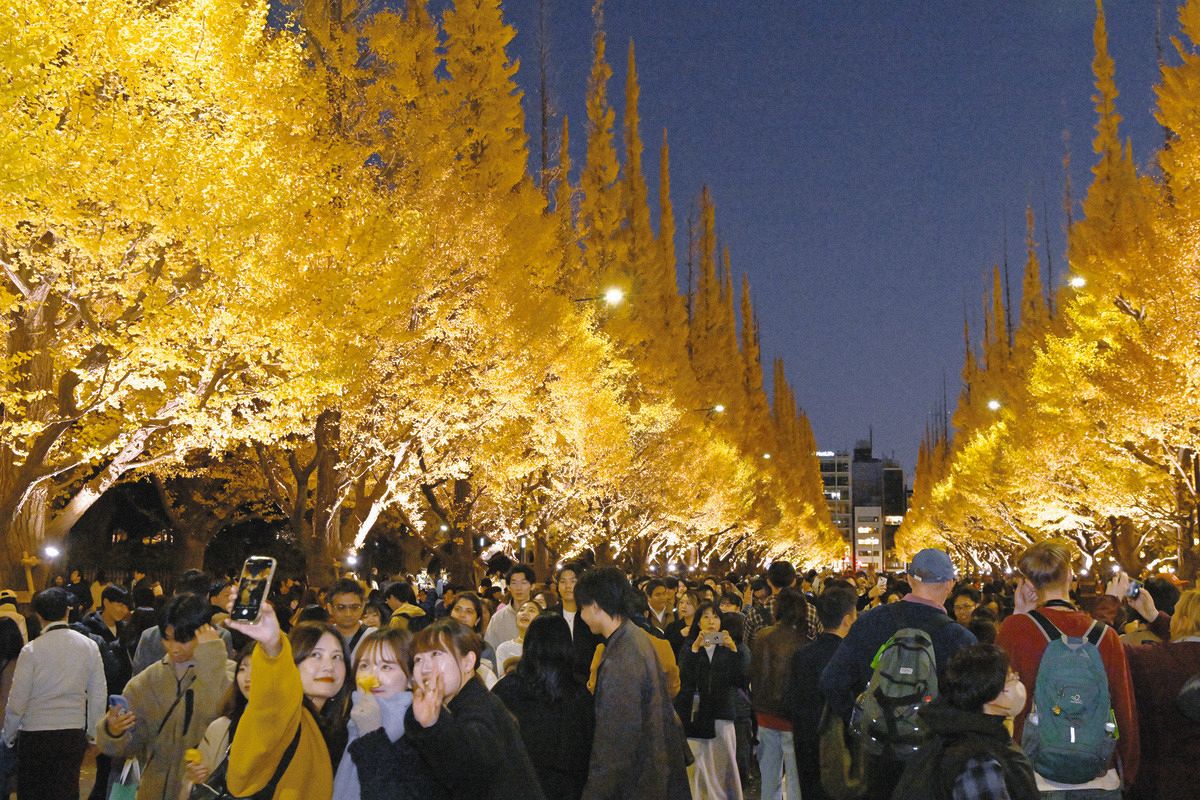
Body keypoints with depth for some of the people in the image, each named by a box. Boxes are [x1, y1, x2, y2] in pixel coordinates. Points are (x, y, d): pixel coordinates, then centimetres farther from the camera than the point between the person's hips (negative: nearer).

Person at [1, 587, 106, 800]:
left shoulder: (31, 651, -9)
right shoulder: (89, 646, -1)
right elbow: (98, 697, 4)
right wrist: (92, 734, 16)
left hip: (34, 736, -2)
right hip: (73, 736, 2)